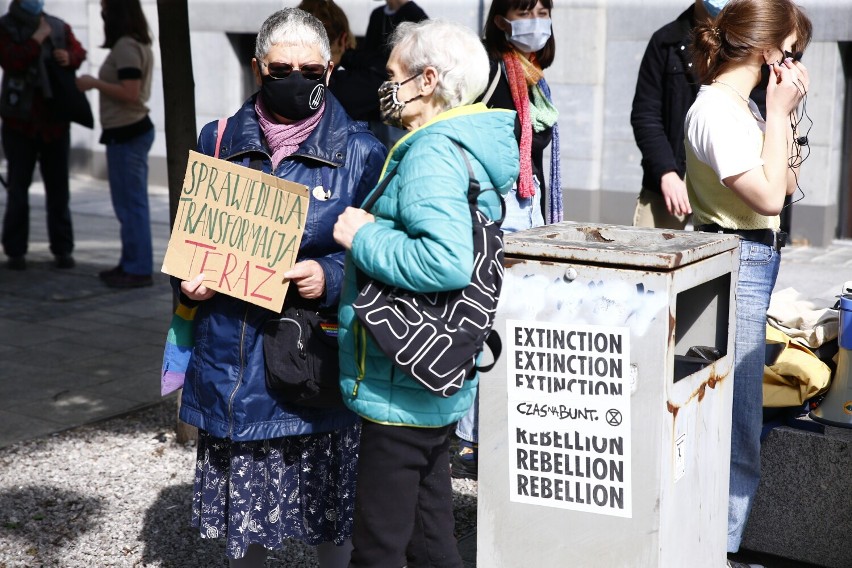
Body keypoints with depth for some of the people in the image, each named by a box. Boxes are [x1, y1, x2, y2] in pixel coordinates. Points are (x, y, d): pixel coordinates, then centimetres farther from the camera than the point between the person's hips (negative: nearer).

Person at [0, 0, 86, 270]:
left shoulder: (59, 26, 6)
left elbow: (78, 51, 11)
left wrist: (69, 57, -10)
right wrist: (38, 38, -16)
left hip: (55, 120, 3)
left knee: (58, 188, 6)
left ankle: (62, 249, 12)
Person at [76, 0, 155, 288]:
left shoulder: (125, 46, -16)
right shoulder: (140, 43, 15)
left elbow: (130, 93, -23)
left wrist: (95, 83, -13)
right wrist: (100, 83, 14)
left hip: (125, 134, -10)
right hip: (137, 128, 10)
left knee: (130, 203, -5)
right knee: (132, 202, 14)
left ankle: (138, 269, 1)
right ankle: (132, 263, 21)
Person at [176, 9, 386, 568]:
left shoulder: (360, 151, -3)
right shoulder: (219, 141, 7)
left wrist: (330, 276, -20)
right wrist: (192, 281, -3)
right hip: (230, 356, 3)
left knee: (331, 509, 8)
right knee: (242, 501, 15)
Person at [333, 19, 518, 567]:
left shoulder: (431, 155, -19)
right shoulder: (474, 146, 11)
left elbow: (447, 262, -33)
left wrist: (364, 237, -20)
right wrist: (375, 228, 11)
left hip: (402, 388, -10)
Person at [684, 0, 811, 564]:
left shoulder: (745, 108, 13)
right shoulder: (715, 111, -16)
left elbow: (787, 184, 17)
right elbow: (769, 197, -20)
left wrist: (785, 115, 7)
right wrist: (778, 114, -13)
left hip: (754, 263, 10)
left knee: (719, 424, 15)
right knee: (738, 432, -4)